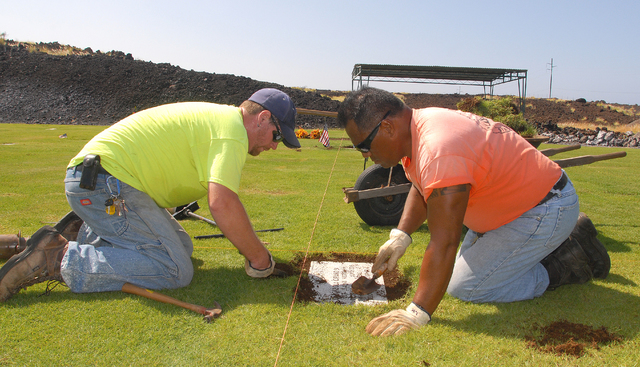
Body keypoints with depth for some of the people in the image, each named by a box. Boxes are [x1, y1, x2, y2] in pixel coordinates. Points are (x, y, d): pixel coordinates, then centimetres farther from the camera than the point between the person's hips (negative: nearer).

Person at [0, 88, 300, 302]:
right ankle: (59, 258, -13)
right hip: (105, 182, -11)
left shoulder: (216, 118, 19)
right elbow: (222, 204, -26)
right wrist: (258, 257, -14)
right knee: (175, 270, -15)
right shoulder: (232, 128, -14)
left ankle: (84, 234, 15)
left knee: (181, 246, 14)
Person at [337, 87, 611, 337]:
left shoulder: (439, 152, -35)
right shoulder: (417, 126, -3)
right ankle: (559, 245, 24)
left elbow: (444, 243, -37)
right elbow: (421, 190, 12)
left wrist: (416, 314, -35)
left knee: (464, 287, -10)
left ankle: (568, 264, 4)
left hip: (545, 211, -10)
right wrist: (401, 236, -3)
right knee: (466, 261, 19)